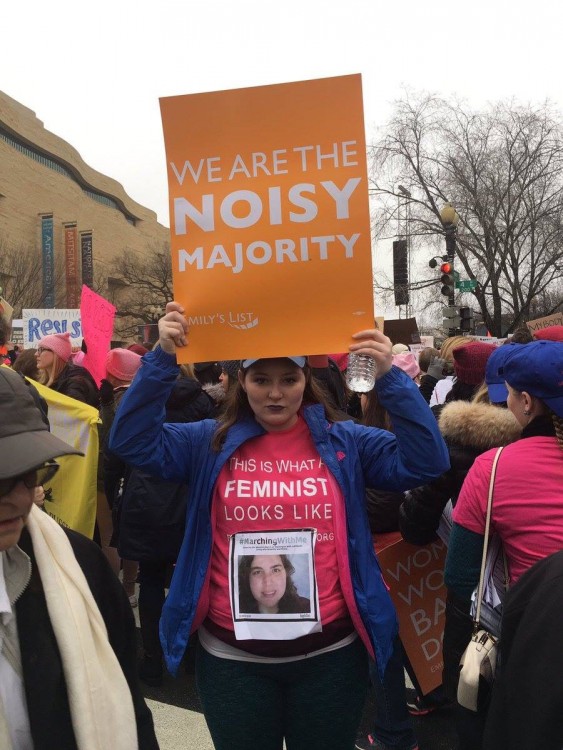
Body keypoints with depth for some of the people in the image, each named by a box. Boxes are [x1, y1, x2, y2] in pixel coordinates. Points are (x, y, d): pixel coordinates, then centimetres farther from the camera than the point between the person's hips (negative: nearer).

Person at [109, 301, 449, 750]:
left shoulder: (344, 443, -3)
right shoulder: (210, 443, -2)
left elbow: (426, 460, -11)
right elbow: (132, 442, -12)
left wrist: (390, 377, -22)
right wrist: (163, 360, -23)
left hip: (330, 653, 0)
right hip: (233, 656, 1)